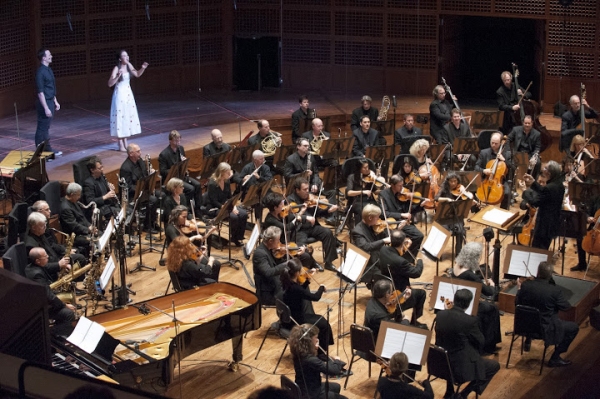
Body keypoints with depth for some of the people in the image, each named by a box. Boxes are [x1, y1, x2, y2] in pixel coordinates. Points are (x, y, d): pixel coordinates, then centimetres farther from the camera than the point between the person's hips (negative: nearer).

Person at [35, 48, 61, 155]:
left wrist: (55, 102, 21)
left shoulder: (48, 69, 11)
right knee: (42, 128, -3)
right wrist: (46, 108, -22)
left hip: (50, 102, 9)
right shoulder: (40, 72, -18)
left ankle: (47, 148, 26)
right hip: (44, 103, -9)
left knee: (47, 127, 17)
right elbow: (40, 92, -20)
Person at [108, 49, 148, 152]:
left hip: (128, 94, 7)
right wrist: (118, 76, -36)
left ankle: (125, 143, 21)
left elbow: (137, 74, 18)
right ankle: (121, 145, 3)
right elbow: (110, 84, -23)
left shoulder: (129, 66, 2)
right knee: (120, 117, -3)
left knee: (128, 117, 11)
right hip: (120, 94, -7)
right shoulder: (116, 68, -17)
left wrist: (143, 68, 0)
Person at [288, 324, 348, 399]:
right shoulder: (310, 360, -34)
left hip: (305, 388, 9)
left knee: (336, 387, 29)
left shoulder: (300, 352, -8)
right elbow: (334, 370, -32)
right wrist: (336, 361, -11)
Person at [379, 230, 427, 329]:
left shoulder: (383, 250, -14)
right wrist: (419, 260, -2)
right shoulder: (400, 262, -35)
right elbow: (417, 273, -20)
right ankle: (414, 322, 31)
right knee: (421, 293, 19)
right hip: (397, 300, -8)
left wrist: (404, 249, 3)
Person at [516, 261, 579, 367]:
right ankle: (555, 358, 14)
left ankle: (528, 341, 45)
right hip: (545, 329, -5)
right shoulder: (555, 291, -25)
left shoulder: (525, 285, -16)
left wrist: (520, 289, 18)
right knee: (574, 327, 12)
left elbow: (517, 303, 0)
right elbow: (566, 307, -8)